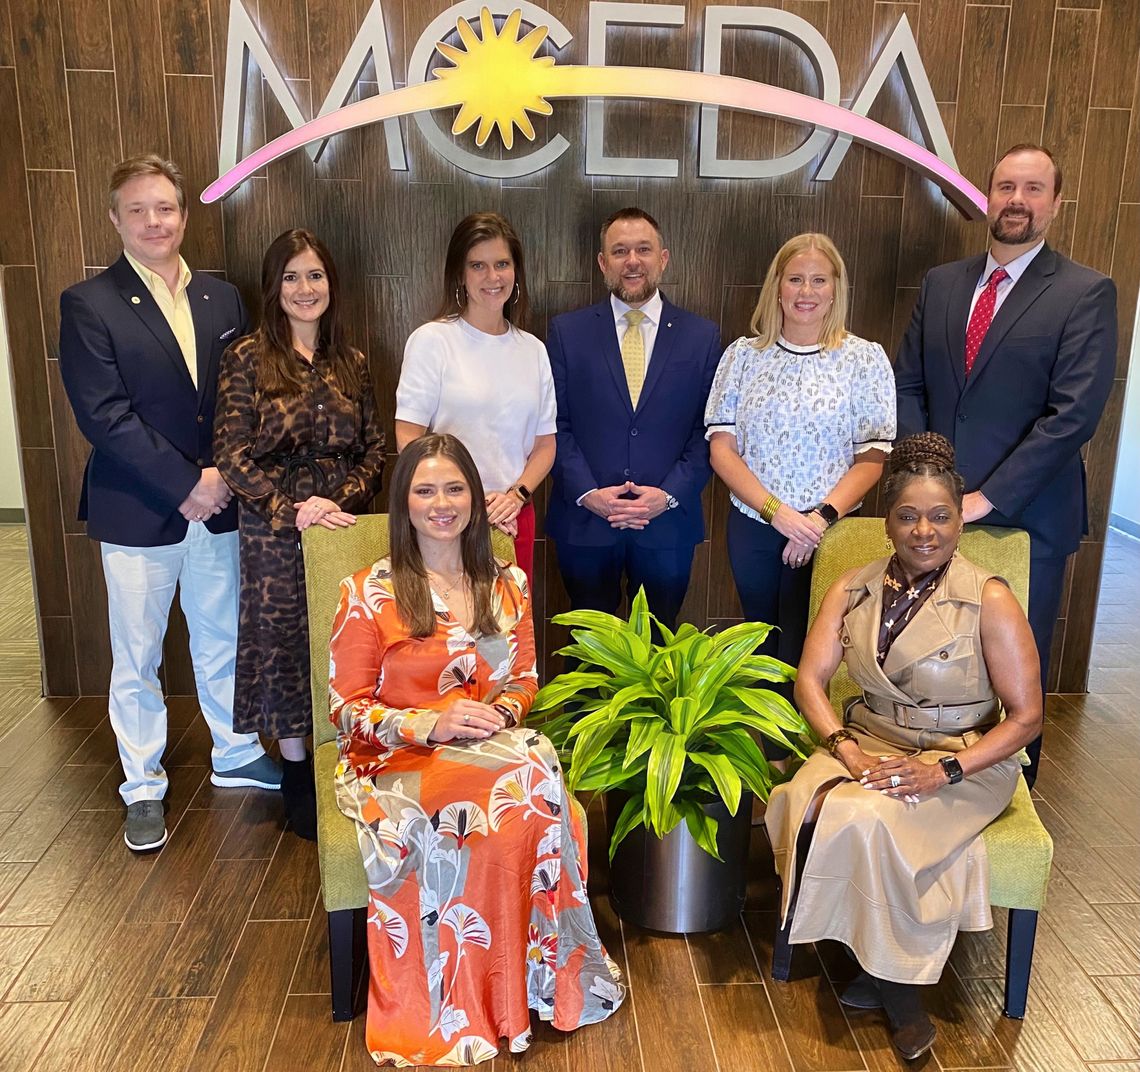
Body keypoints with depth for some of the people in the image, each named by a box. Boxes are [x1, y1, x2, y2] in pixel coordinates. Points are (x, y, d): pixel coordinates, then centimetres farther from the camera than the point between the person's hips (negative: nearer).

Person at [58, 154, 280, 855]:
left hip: (218, 505, 4)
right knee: (137, 659, 9)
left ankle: (237, 754, 35)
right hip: (137, 513, -3)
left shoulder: (223, 299, 6)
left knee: (222, 641, 17)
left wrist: (225, 475, -9)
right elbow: (103, 416, -15)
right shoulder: (89, 305, -7)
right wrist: (186, 485, -17)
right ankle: (144, 787, 26)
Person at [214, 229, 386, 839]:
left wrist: (341, 499, -11)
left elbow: (375, 450, 6)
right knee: (283, 643, 7)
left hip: (344, 523, 3)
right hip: (274, 531, -2)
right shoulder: (246, 359, -3)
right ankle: (298, 773, 24)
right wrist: (295, 509, -17)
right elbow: (233, 457, -8)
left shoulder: (351, 363, 7)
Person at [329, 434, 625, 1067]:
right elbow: (348, 708, -2)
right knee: (526, 784, -32)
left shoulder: (506, 586, 10)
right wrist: (432, 725, -18)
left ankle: (549, 972, -12)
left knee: (532, 799, -33)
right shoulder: (369, 593, -2)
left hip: (494, 748, 4)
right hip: (400, 762, -3)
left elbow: (523, 680, 15)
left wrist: (502, 713, -10)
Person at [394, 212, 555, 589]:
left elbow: (545, 443, 12)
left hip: (513, 516, 4)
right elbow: (407, 438, -7)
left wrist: (516, 495, -5)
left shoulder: (533, 350, 10)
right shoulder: (431, 340, -3)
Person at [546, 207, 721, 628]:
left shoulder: (702, 336, 4)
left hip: (668, 525, 1)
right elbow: (556, 424, 0)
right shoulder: (567, 331, 3)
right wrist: (587, 493, -12)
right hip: (585, 520, 0)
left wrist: (670, 495, -11)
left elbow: (708, 431, 2)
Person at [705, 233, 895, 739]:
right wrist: (777, 512, -15)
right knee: (764, 649, 15)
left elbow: (873, 456, -4)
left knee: (803, 657, 4)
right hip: (753, 528, 2)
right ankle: (763, 761, 33)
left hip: (826, 532, -2)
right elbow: (721, 447, -3)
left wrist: (822, 517, -18)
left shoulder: (865, 358, -2)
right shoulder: (742, 355, 2)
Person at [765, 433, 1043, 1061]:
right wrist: (846, 749, -19)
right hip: (869, 745, 4)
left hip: (963, 762, -4)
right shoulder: (854, 590, 3)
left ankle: (887, 971, -2)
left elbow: (1026, 717, -8)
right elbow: (810, 678, -2)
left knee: (865, 820, -30)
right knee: (810, 806, -27)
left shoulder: (990, 601, -9)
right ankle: (893, 983, -6)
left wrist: (944, 772, -20)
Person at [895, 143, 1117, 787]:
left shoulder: (1087, 293, -6)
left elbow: (1075, 414, -15)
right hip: (939, 512, 4)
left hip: (1027, 517, -4)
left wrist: (987, 497, -18)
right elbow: (909, 385, 9)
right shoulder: (942, 283, 9)